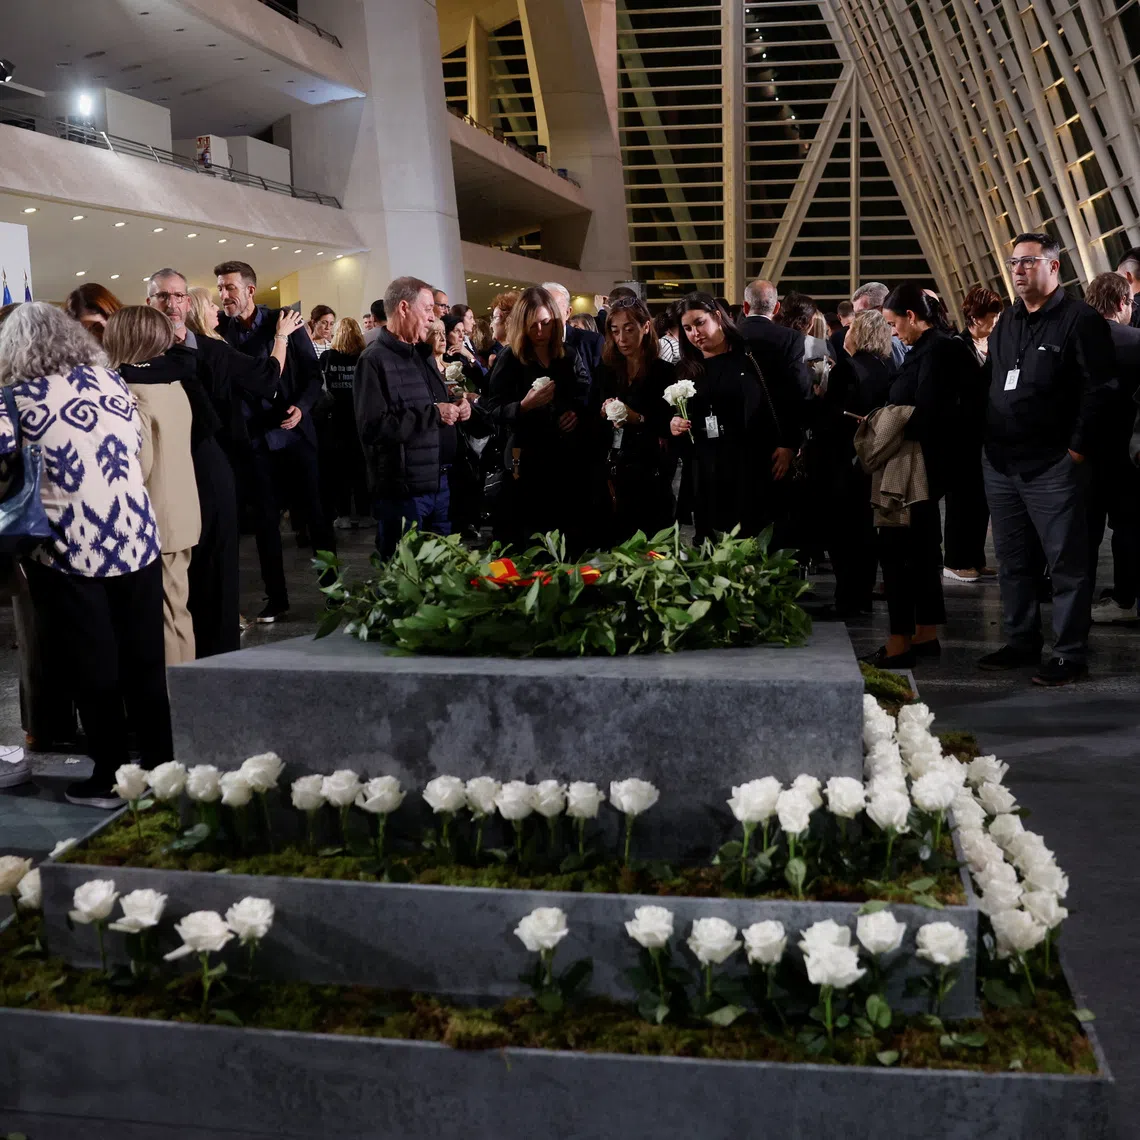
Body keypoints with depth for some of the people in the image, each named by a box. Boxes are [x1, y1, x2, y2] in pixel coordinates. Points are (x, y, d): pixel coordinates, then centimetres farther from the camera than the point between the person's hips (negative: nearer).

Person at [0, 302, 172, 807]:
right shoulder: (112, 381, 4)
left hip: (68, 551, -4)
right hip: (136, 540, 4)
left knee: (93, 670, 8)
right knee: (145, 661, 14)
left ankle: (110, 778, 17)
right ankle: (160, 764, 23)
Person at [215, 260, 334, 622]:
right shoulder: (219, 333, 1)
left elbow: (313, 373, -1)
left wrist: (303, 406, -16)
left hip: (295, 434, -1)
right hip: (254, 440, 1)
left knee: (316, 512, 4)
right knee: (265, 520, 8)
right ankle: (276, 598, 17)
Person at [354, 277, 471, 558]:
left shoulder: (422, 356, 17)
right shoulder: (374, 360, -13)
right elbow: (373, 427, -25)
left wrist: (457, 409, 5)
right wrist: (433, 413, -22)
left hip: (438, 482, 9)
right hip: (401, 490, -8)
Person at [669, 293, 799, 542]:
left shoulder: (752, 355, 0)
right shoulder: (686, 370, 12)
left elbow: (788, 400, -1)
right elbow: (674, 417, 19)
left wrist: (787, 446, -7)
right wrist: (674, 425, -3)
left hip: (754, 467, -3)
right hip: (706, 473, 3)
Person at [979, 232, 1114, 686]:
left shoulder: (1081, 320, -7)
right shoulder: (1006, 322, 16)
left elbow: (1099, 389, -12)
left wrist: (1077, 448, -14)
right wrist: (987, 441, 13)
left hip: (1053, 466, -7)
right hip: (1001, 464, 8)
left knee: (1066, 563, -1)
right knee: (1013, 562, 14)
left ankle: (1070, 654, 5)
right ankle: (1021, 643, 25)